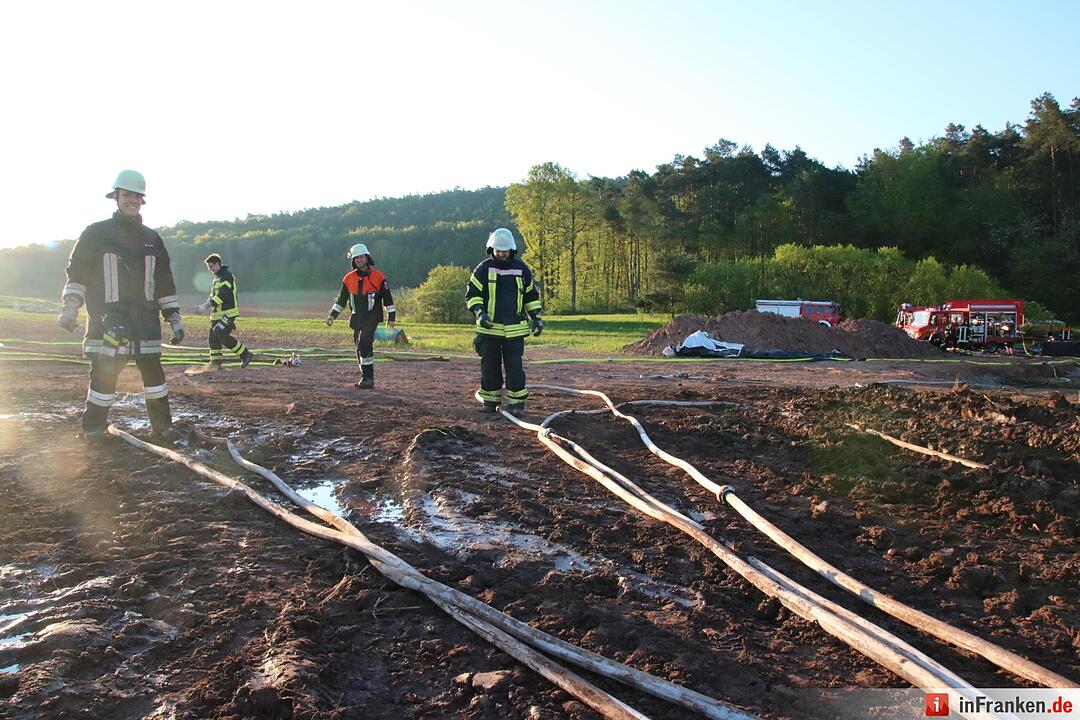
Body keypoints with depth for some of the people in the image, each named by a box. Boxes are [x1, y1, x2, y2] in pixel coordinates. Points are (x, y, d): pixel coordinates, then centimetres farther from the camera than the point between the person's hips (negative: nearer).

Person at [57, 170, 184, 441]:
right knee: (105, 372, -2)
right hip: (108, 318, -3)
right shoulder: (97, 233, 4)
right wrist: (70, 307, -9)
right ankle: (93, 428, 11)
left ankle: (162, 425, 14)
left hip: (146, 317, 3)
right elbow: (77, 271, 3)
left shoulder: (151, 238, 14)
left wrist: (174, 318, 12)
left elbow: (165, 281, 16)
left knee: (153, 370, 4)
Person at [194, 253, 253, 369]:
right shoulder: (216, 277, 20)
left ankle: (245, 354, -9)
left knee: (222, 334, -20)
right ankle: (215, 362, 15)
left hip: (229, 312, -10)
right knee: (213, 337, 7)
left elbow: (223, 295, -21)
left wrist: (207, 305, -23)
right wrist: (206, 306, 6)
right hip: (217, 313, 10)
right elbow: (213, 295, 24)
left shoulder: (226, 276, -12)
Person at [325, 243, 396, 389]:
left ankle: (368, 377, -16)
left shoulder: (378, 277, -3)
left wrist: (391, 317, -1)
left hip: (372, 316, -5)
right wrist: (332, 315, 10)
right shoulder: (349, 278, 9)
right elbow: (342, 299, 16)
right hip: (357, 318, 5)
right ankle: (366, 377, 18)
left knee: (364, 344, -19)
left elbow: (387, 298, 1)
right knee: (360, 348, 8)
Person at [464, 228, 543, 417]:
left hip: (514, 330, 0)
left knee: (515, 366, -3)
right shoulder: (483, 269, 1)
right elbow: (472, 294, 1)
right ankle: (490, 400, 18)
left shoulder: (522, 269, 7)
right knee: (490, 366, 6)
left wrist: (536, 317, 9)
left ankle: (516, 402, 1)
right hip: (489, 328, 0)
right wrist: (480, 313, -15)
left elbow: (531, 295, 17)